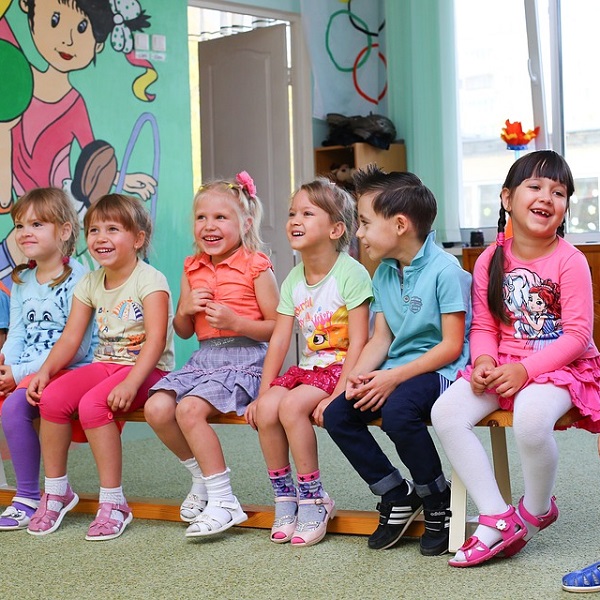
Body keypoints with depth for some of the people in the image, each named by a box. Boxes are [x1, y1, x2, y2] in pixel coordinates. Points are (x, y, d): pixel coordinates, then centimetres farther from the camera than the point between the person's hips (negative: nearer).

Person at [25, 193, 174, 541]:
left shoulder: (149, 280, -11)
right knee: (52, 397, -18)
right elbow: (71, 338, 6)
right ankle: (56, 490, -2)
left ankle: (113, 502, -20)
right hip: (105, 364, 6)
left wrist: (130, 383, -33)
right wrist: (46, 371, -12)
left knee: (92, 404, -31)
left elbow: (156, 338, -21)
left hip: (148, 368, -6)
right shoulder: (90, 284, 10)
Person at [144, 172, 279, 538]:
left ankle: (223, 501, -16)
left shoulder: (256, 267, -5)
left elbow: (277, 327, -5)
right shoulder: (193, 269, 13)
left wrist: (235, 322, -18)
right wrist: (186, 310, -3)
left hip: (245, 358, -7)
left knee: (189, 409, -27)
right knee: (157, 408, -14)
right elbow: (183, 332, 19)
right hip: (204, 357, 7)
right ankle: (202, 477, 9)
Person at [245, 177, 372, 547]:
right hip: (307, 366, 6)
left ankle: (314, 500, -13)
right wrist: (263, 392, -1)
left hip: (342, 367, -6)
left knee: (292, 406, -28)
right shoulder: (294, 280, 8)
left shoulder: (351, 273, -13)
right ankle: (285, 496, -2)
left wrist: (338, 394, -23)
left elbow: (358, 341, -17)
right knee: (266, 409, -19)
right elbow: (279, 340, 6)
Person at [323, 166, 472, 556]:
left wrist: (394, 377, -22)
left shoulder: (444, 269, -14)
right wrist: (359, 375, -10)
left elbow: (452, 345, -17)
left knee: (398, 410, -35)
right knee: (337, 415, -10)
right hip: (395, 373, 8)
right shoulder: (384, 274, 11)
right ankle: (398, 496, 6)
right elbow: (381, 338, 11)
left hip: (441, 370, -8)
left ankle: (439, 503, -11)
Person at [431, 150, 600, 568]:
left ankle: (537, 511, -4)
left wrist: (525, 370, -22)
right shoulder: (490, 262, 4)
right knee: (446, 412, -19)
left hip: (561, 365, -5)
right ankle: (497, 519, -12)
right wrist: (484, 361, -14)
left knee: (531, 417, -37)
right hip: (503, 366, 5)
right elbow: (483, 326, 8)